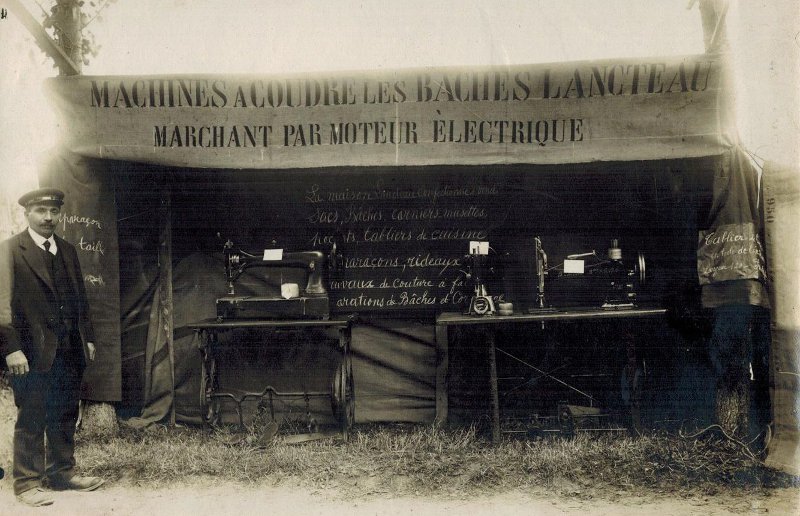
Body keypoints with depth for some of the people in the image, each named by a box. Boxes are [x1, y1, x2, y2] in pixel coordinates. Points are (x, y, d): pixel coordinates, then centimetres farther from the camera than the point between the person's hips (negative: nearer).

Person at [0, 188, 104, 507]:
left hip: (70, 350, 6)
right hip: (33, 350, -6)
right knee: (30, 421, 3)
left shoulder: (68, 251, 14)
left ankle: (62, 473, 26)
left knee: (65, 418, 13)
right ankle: (27, 482, 14)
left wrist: (87, 337, 12)